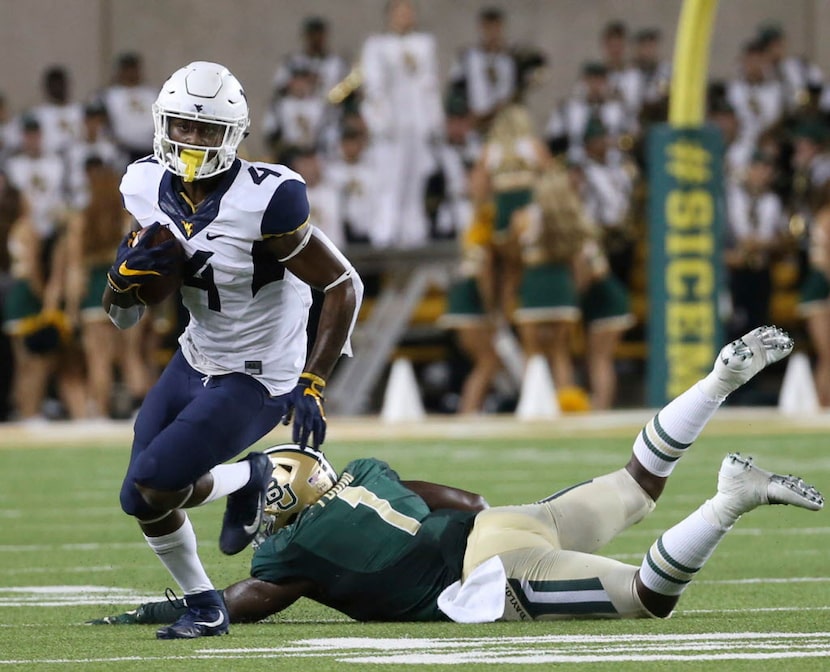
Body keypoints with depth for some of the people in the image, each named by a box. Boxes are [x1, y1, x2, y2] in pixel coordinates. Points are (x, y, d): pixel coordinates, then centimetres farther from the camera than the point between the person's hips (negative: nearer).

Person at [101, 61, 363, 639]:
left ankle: (247, 479, 13)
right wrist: (127, 271, -21)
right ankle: (205, 610, 30)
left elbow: (344, 286, -18)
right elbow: (123, 314, 3)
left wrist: (312, 384, -21)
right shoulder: (148, 190, -6)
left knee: (155, 486, -17)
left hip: (256, 380, -7)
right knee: (141, 502, 7)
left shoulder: (264, 201, -26)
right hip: (195, 360, 7)